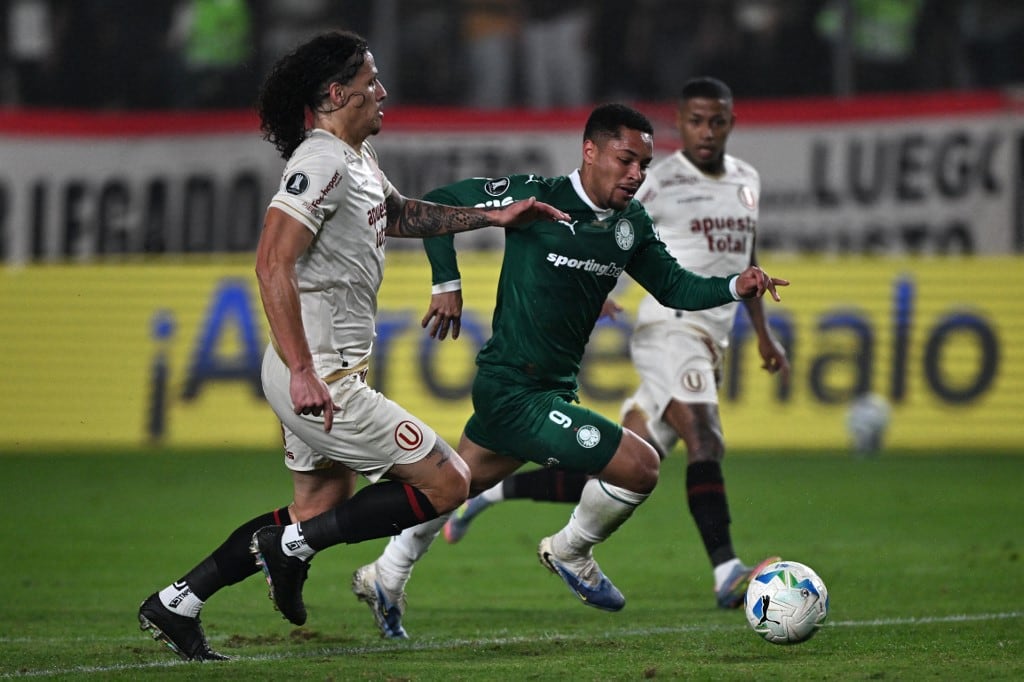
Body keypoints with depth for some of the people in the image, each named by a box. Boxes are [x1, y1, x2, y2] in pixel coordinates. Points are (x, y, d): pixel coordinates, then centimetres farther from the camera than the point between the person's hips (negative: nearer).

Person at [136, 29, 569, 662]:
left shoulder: (358, 159, 15)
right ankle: (293, 544, -5)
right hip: (319, 378, -11)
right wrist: (302, 372, -30)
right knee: (447, 484, -6)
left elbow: (402, 214, 36)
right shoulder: (321, 162, -17)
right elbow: (273, 264, -26)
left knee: (324, 505, 20)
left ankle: (177, 603, 19)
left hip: (326, 373, 11)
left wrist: (493, 216, 31)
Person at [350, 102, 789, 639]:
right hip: (516, 392, -9)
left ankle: (384, 579, 46)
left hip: (553, 388, 9)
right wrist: (447, 284, -9)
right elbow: (439, 203, -7)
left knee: (459, 481, 27)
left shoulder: (631, 223, 3)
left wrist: (736, 287, -8)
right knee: (640, 466, -14)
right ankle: (571, 553, 12)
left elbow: (673, 287, 9)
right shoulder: (537, 199, -17)